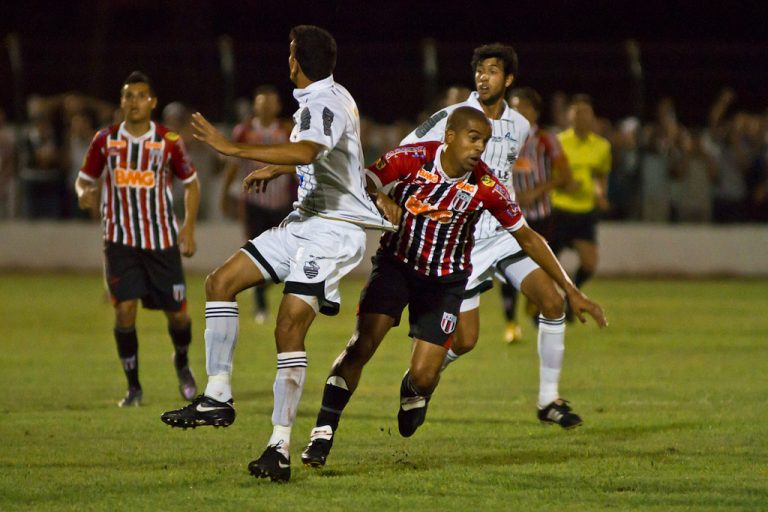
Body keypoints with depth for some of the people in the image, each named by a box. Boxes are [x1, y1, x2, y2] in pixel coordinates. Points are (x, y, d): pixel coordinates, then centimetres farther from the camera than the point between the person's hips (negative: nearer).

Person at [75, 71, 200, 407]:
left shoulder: (168, 142, -2)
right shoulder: (105, 140, 0)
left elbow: (191, 183, 11)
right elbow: (84, 178, 10)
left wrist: (188, 227, 2)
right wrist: (84, 193, -15)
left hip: (162, 239, 0)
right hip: (120, 239, 0)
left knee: (176, 312, 3)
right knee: (125, 309, -13)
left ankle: (182, 364, 36)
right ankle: (133, 386, 2)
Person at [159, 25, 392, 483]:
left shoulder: (326, 104, -18)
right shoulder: (318, 100, 14)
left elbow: (305, 152, -39)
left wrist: (232, 148, -39)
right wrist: (275, 169, 49)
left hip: (334, 228, -10)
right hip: (305, 222, 10)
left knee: (290, 328, -18)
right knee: (221, 282, 3)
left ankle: (281, 448, -18)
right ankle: (218, 398, 3)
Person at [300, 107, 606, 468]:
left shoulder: (486, 188, -16)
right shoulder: (411, 159, -18)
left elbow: (527, 238, -5)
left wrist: (572, 292, -3)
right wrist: (381, 199, -39)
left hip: (445, 279, 0)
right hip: (396, 263, 0)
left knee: (424, 377, -9)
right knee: (361, 346, -19)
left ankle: (413, 393, 32)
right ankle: (322, 434, -10)